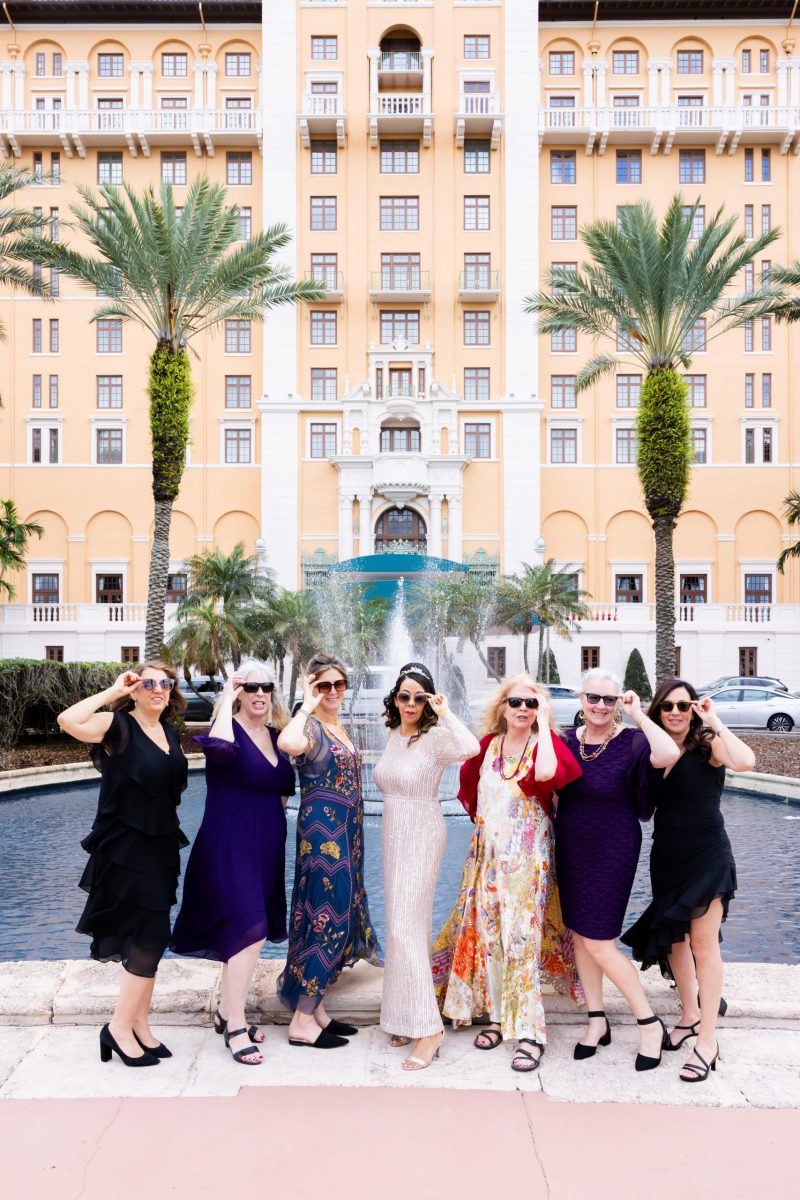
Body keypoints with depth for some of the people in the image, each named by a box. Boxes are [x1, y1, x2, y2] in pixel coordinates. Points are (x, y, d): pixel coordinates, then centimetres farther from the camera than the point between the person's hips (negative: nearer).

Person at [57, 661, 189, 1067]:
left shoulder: (170, 733, 9)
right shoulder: (119, 726, -13)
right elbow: (69, 720, -32)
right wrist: (112, 691, -22)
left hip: (161, 848, 8)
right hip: (125, 851, -8)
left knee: (148, 942, 15)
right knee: (150, 940, -7)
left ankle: (139, 1027, 28)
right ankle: (119, 1028, 11)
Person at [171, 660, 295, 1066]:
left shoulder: (276, 735, 10)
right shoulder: (230, 728, -11)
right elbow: (218, 748, -36)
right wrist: (227, 699, -24)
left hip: (266, 847, 7)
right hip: (230, 845, -7)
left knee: (245, 932, 16)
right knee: (249, 930, -13)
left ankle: (227, 1010, 32)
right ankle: (235, 1027, -1)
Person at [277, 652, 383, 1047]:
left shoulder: (339, 727, 14)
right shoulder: (311, 726, -14)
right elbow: (287, 743, -40)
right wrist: (307, 706, -24)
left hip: (346, 835, 9)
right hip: (322, 834, -9)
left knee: (339, 918, 13)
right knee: (326, 918, -6)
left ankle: (314, 1009, 24)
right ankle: (302, 1022, 5)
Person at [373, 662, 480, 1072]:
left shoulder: (435, 737, -15)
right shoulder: (393, 735, 7)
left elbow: (471, 748, -37)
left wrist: (445, 713, -28)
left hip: (422, 838, -7)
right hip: (394, 837, 7)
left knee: (406, 927, -10)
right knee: (402, 925, 14)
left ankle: (428, 1028, -2)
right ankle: (405, 1017, 27)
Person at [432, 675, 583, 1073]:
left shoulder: (545, 743, -8)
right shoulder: (487, 744, 5)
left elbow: (547, 773, -31)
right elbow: (469, 784, 22)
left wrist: (543, 723, -22)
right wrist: (483, 818, 11)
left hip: (528, 854, -4)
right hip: (488, 852, 5)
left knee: (521, 934, -5)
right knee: (487, 931, 9)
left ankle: (530, 1030, 4)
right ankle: (498, 1015, 23)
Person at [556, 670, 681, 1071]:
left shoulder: (630, 742, -14)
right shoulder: (567, 740, 0)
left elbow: (669, 754, -36)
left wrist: (638, 714, -27)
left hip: (612, 852, -5)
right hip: (570, 850, 6)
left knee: (598, 943, -4)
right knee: (579, 934, 12)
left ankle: (650, 1024, 14)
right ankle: (597, 1020, 29)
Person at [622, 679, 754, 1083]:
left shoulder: (708, 745, -11)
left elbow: (745, 761, -31)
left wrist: (715, 721, -23)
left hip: (707, 856, -5)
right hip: (666, 857, 5)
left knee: (703, 943, -2)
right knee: (673, 937, 15)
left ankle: (707, 1040, 8)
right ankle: (690, 1015, 34)